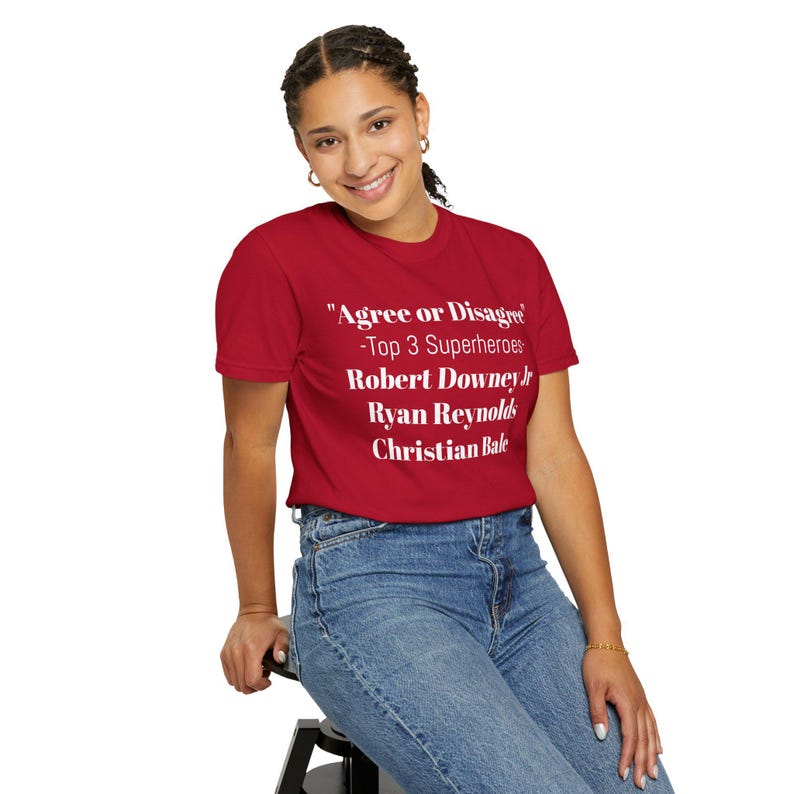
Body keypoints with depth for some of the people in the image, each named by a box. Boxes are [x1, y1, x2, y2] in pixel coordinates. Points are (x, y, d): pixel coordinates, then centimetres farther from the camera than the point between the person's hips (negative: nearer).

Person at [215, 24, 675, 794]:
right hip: (368, 581, -4)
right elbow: (250, 446, 3)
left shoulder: (512, 261, 8)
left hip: (517, 575, 5)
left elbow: (554, 454, 5)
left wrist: (605, 638, 0)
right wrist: (258, 611, 12)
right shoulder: (277, 258, -5)